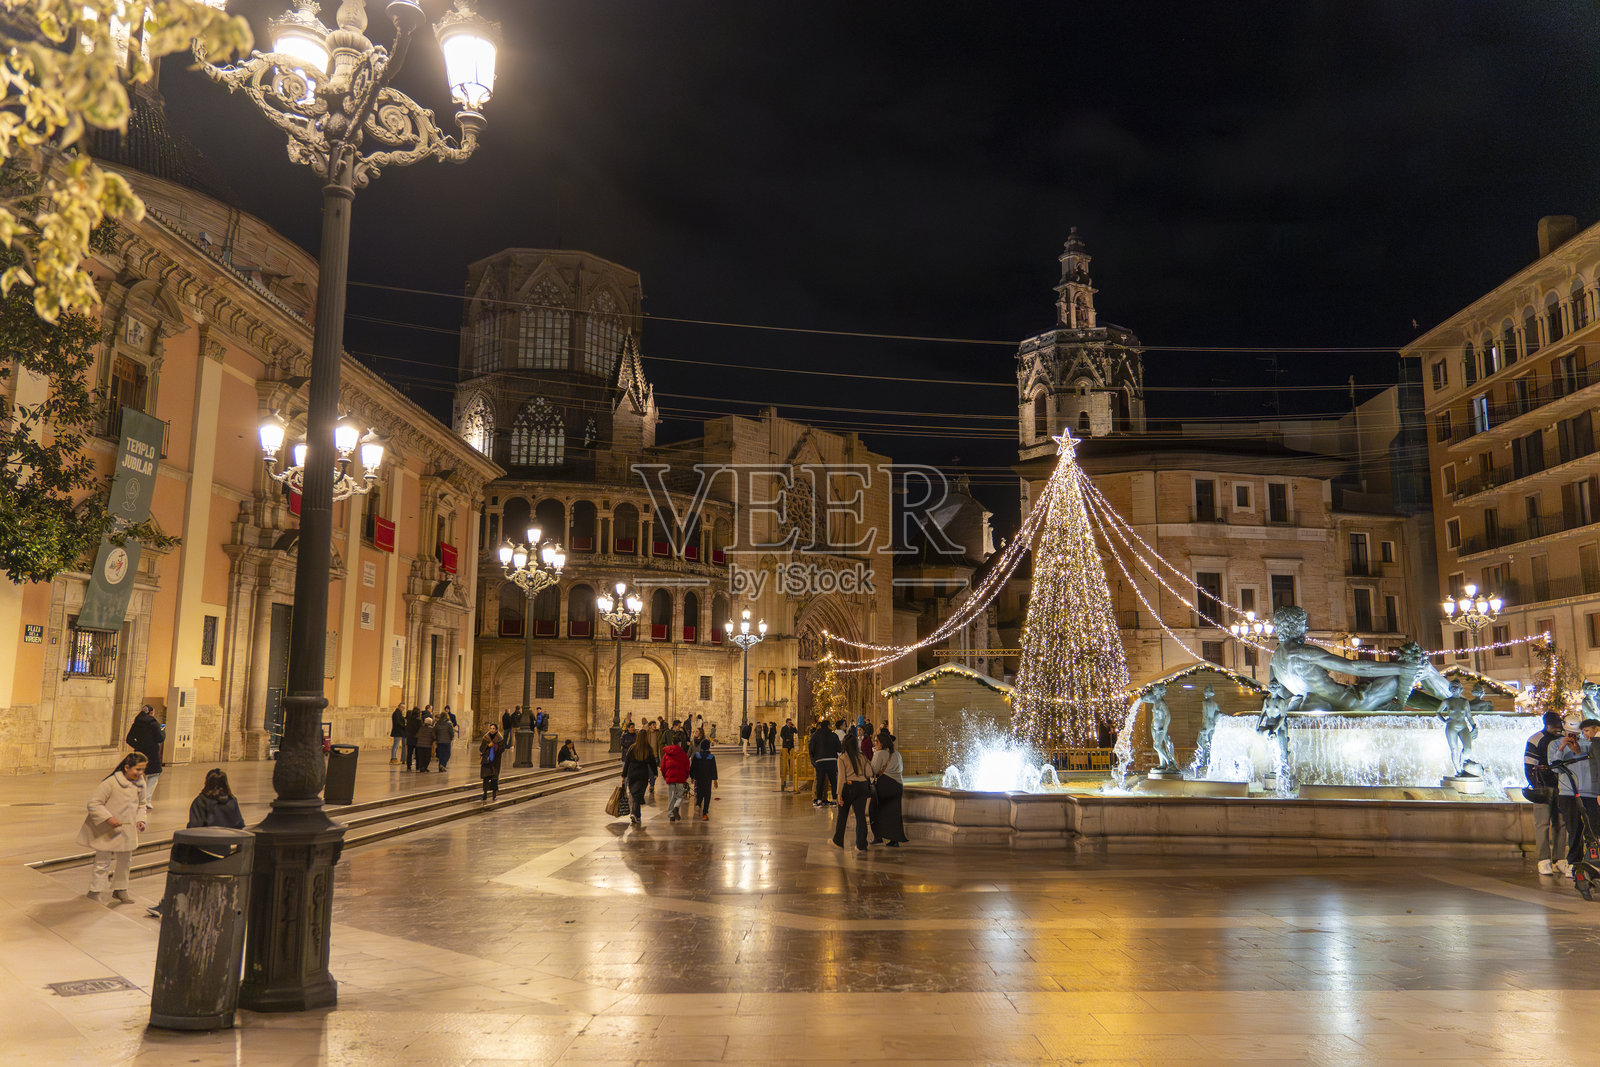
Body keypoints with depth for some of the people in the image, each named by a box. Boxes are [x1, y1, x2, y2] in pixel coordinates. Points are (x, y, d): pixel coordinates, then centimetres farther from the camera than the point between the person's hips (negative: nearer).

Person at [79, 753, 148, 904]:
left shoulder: (140, 784, 1)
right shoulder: (111, 783, -20)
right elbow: (93, 803, -18)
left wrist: (140, 819, 0)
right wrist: (108, 818, -26)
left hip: (127, 830, 7)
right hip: (107, 830, -7)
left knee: (125, 861, 17)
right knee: (103, 862, 2)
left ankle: (120, 889, 33)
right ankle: (95, 891, 19)